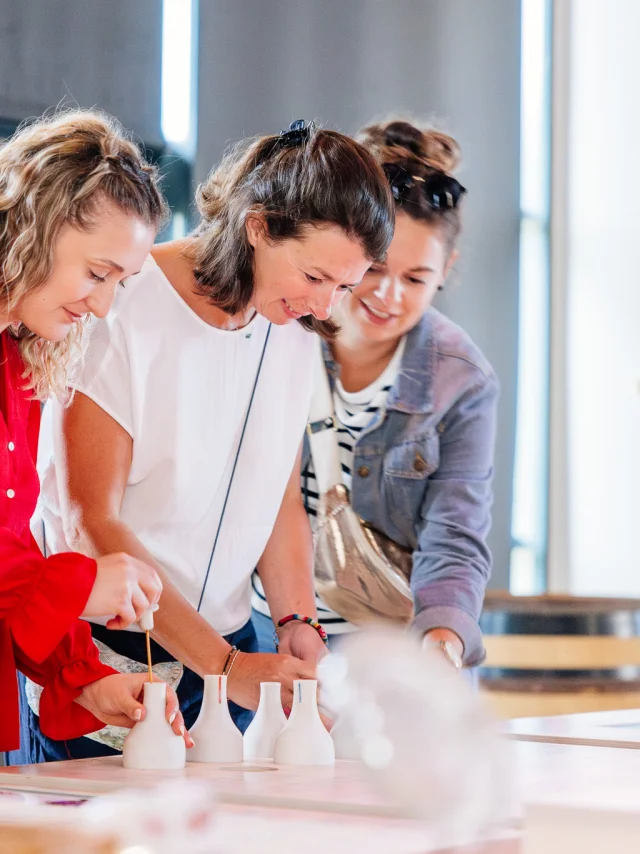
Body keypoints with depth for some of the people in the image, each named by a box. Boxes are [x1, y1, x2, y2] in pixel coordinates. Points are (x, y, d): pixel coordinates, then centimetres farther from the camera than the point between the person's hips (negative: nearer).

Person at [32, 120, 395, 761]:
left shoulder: (294, 332, 5)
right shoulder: (124, 311, -16)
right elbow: (91, 522, -19)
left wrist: (297, 622, -4)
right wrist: (224, 664, -22)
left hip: (227, 650, 6)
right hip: (101, 653, -5)